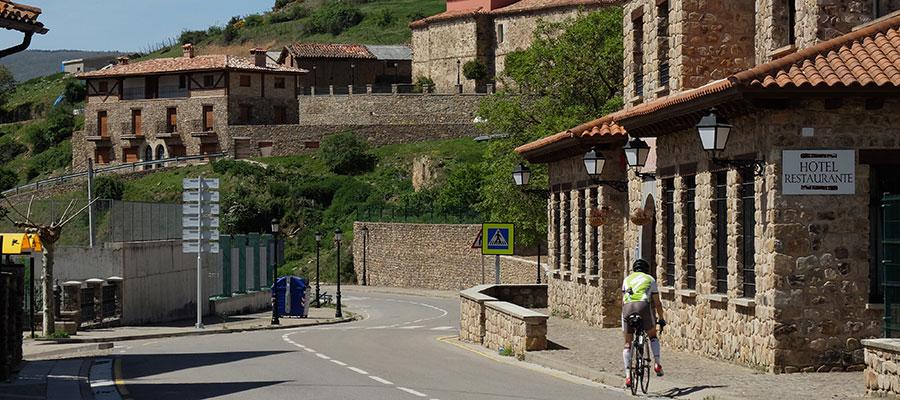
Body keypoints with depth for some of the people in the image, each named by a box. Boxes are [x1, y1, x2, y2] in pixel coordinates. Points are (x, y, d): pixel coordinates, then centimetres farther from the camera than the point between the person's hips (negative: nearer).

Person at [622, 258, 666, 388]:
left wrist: (624, 315, 41)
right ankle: (657, 364, 7)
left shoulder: (627, 279, 29)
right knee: (652, 336, 23)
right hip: (643, 305, -1)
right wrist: (661, 319, 35)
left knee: (627, 343, 11)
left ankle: (628, 376, 3)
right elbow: (657, 303, 25)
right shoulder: (650, 280, 24)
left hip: (627, 307, 1)